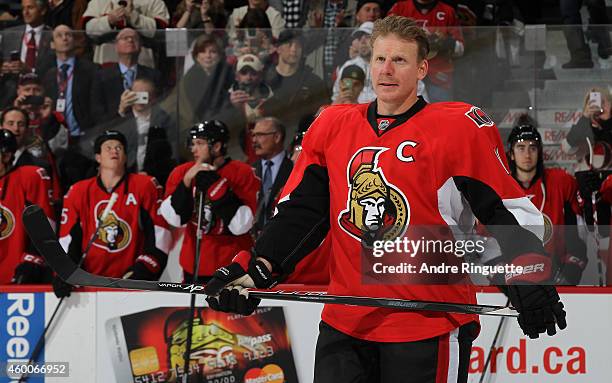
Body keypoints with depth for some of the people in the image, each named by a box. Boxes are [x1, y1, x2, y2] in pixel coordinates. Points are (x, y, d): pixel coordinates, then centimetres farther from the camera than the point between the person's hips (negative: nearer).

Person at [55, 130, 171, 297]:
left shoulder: (146, 186, 5)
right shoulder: (78, 191, 10)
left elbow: (159, 233, 2)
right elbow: (67, 238, 11)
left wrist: (144, 268, -8)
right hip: (90, 283, 2)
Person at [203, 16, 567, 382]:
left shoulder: (460, 127, -4)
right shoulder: (332, 126, 10)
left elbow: (508, 210, -4)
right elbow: (301, 211, 11)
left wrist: (530, 278, -18)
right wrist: (257, 269, -2)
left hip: (431, 325, -4)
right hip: (345, 322, 4)